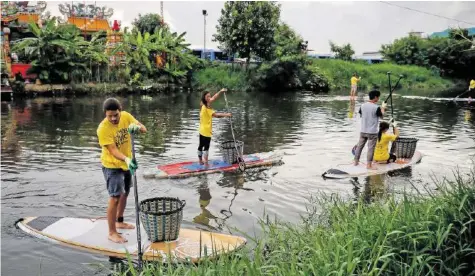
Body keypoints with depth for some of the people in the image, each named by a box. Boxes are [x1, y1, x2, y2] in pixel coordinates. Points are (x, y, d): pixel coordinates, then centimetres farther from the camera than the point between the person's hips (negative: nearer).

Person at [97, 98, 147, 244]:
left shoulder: (126, 116, -12)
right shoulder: (103, 128, -27)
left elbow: (144, 129, -10)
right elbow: (113, 151, -32)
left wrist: (137, 127, -33)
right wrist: (127, 159, -49)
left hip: (127, 163, 7)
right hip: (112, 165, -7)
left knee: (125, 193, 20)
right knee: (115, 198, -11)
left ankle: (119, 221, 40)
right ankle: (112, 233, 2)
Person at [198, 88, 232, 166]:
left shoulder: (205, 105, 5)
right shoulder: (206, 107, -20)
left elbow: (214, 98, 11)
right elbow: (215, 115, -23)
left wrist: (220, 91, 5)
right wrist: (226, 115, -18)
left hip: (202, 130, 10)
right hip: (206, 130, -10)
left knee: (201, 146, 16)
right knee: (206, 147, -6)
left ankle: (201, 161, 28)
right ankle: (206, 163, -3)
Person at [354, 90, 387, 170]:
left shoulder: (363, 105, -1)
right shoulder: (376, 107, -16)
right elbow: (381, 116, 0)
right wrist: (383, 108, 17)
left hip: (363, 131, 5)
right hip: (372, 132, -5)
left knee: (359, 146, 14)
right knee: (371, 148, 1)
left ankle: (356, 161, 23)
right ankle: (369, 165, 4)